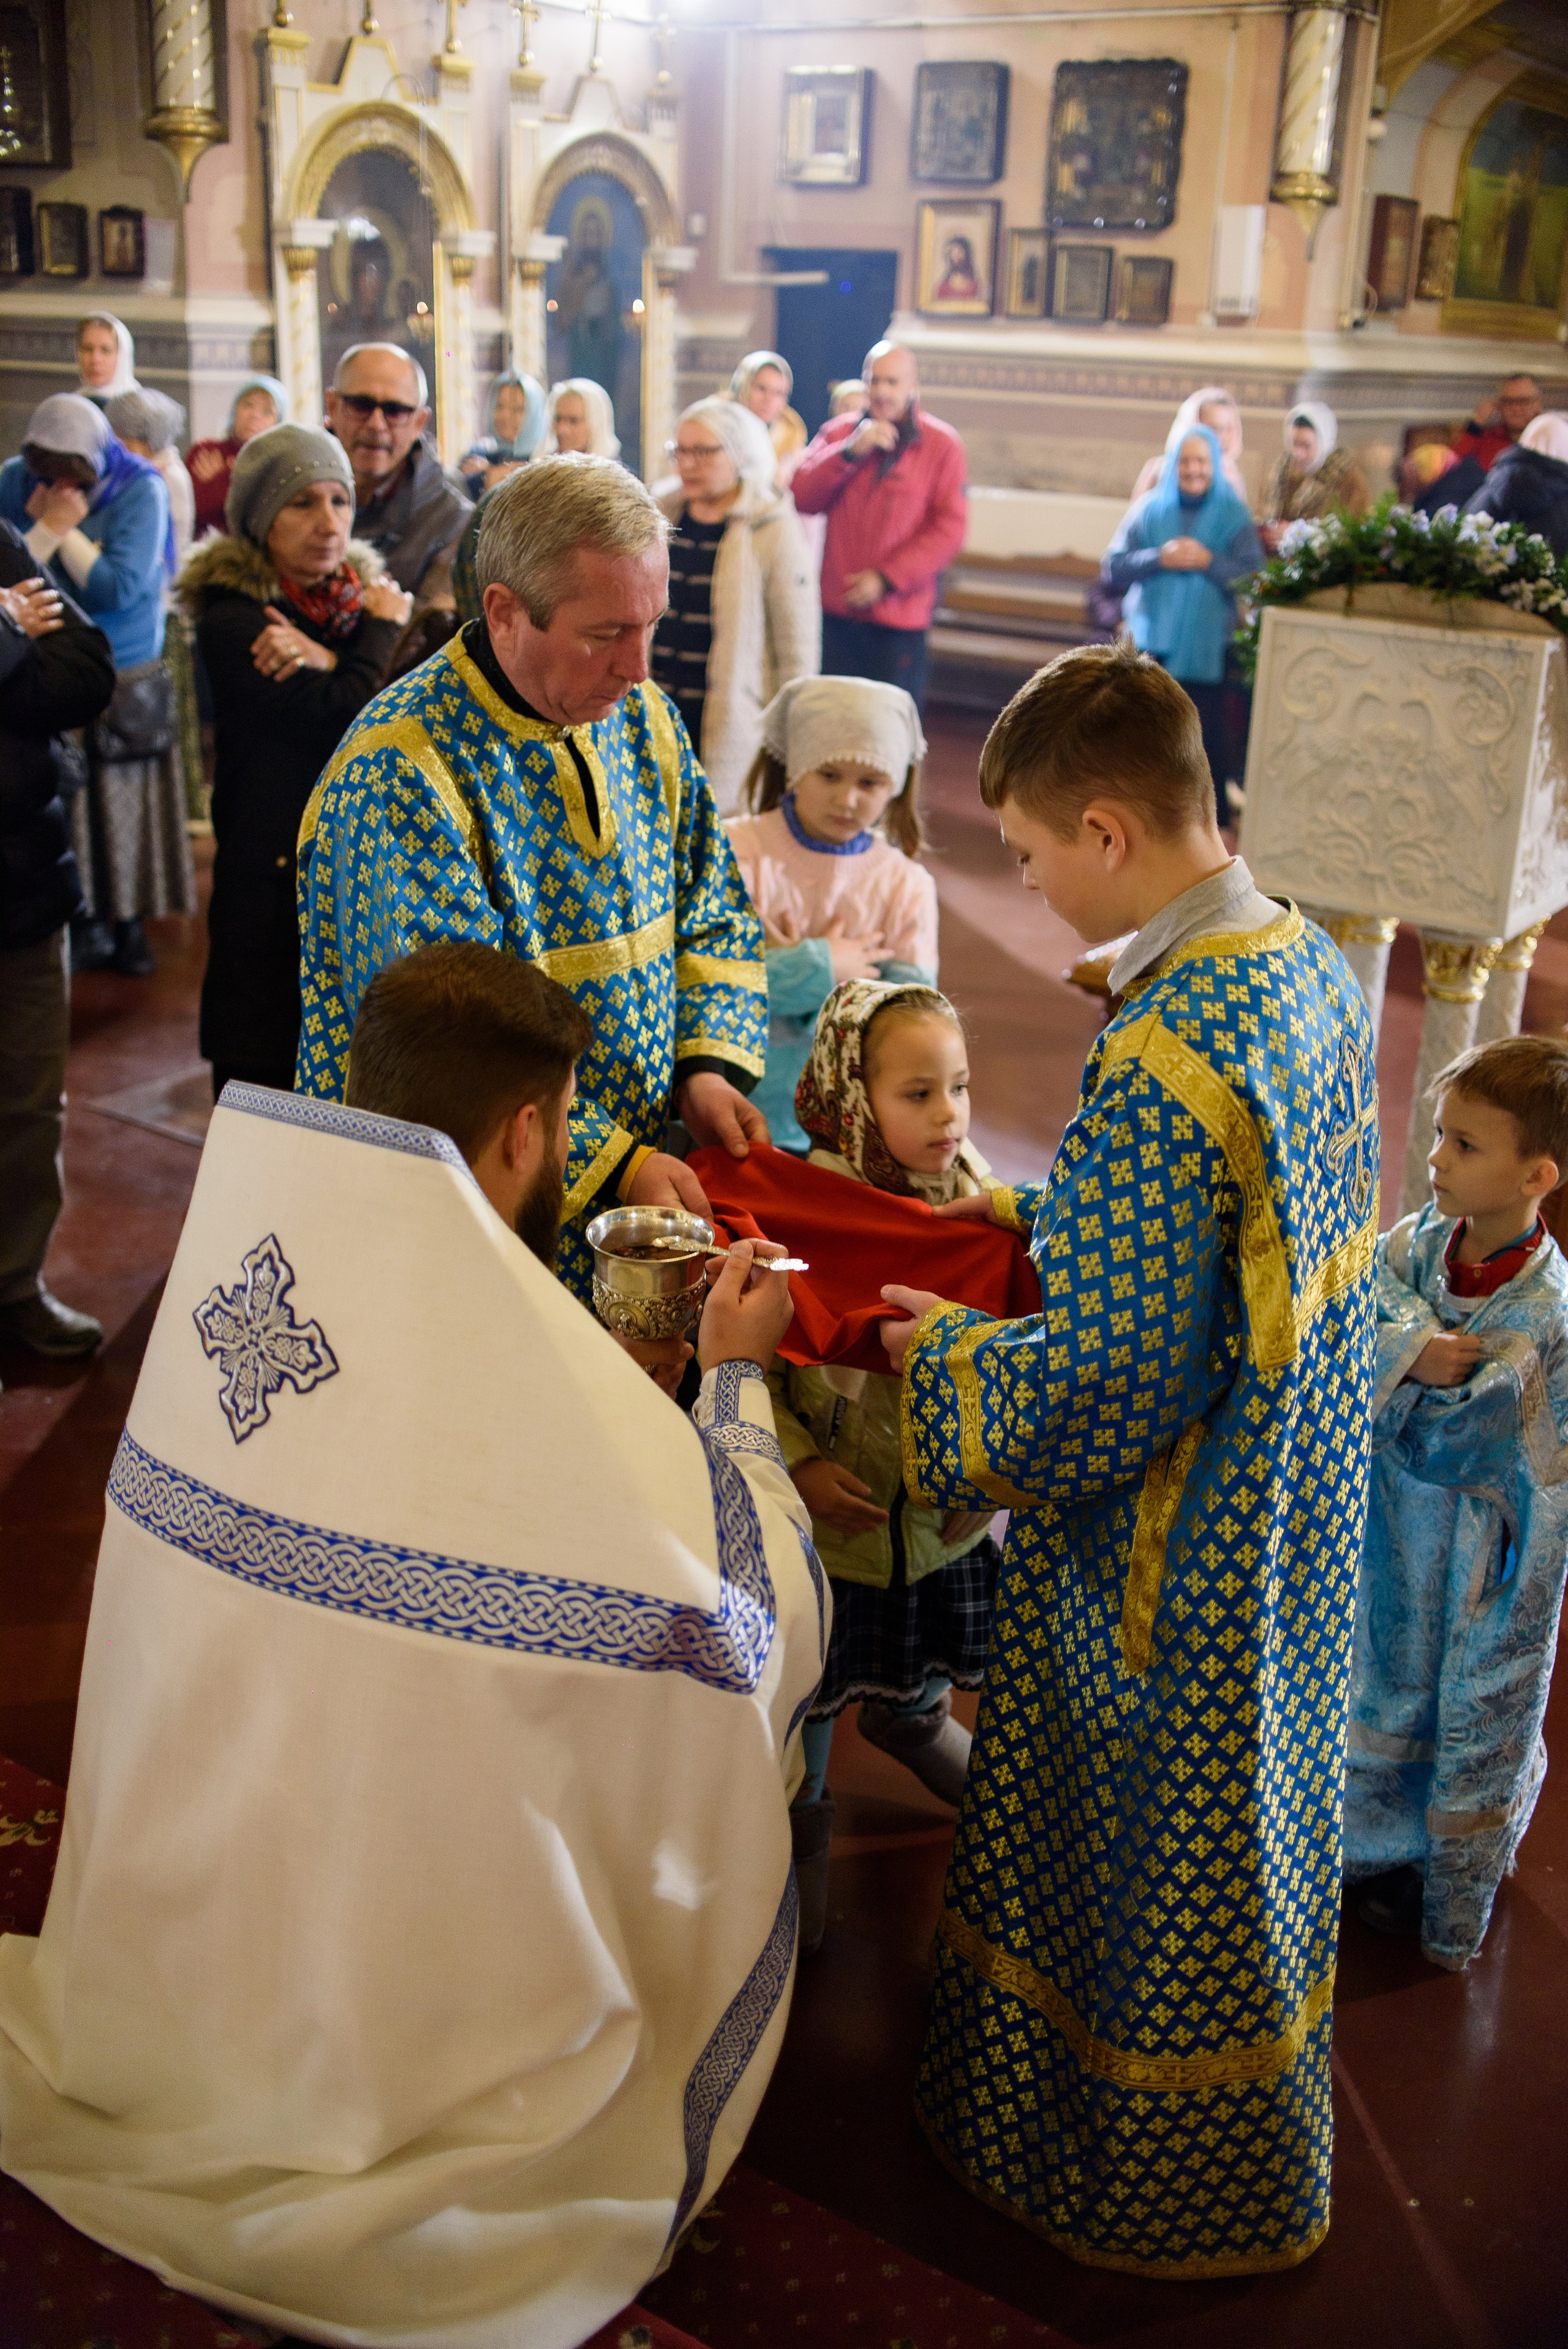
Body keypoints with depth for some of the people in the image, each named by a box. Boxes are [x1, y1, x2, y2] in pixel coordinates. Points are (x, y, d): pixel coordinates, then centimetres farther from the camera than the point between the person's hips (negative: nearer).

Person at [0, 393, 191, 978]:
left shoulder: (141, 488, -9)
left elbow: (120, 587, -17)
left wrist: (67, 528, -14)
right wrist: (49, 525, -15)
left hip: (126, 680, -2)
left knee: (125, 809, 5)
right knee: (58, 807, 2)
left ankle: (130, 920, 19)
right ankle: (81, 924, 14)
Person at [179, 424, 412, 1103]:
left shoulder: (362, 590, 11)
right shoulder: (232, 617, -8)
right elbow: (341, 721, -20)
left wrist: (330, 661, -18)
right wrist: (381, 632, -4)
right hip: (275, 881, -5)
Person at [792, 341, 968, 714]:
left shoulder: (942, 444, 0)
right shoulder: (838, 432, 11)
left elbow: (950, 528, -7)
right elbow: (802, 497, -1)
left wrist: (886, 578, -14)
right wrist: (850, 450, -13)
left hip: (900, 616, -3)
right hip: (837, 611, 3)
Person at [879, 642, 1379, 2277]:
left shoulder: (1165, 1057, -32)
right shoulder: (1310, 966, -2)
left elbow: (1107, 1393, -29)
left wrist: (944, 1354, -12)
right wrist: (1017, 1215, 12)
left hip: (1176, 1575, -9)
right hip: (1293, 1519, 9)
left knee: (1147, 1870, 14)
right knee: (1233, 1842, 27)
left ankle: (1143, 2191, 38)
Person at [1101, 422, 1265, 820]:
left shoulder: (1234, 516, 4)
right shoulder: (1148, 509, 8)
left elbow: (1255, 577, -4)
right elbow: (1113, 567, 1)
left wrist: (1208, 562, -16)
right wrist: (1160, 559, -14)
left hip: (1208, 649, -1)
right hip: (1150, 642, 1)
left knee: (1207, 734, -2)